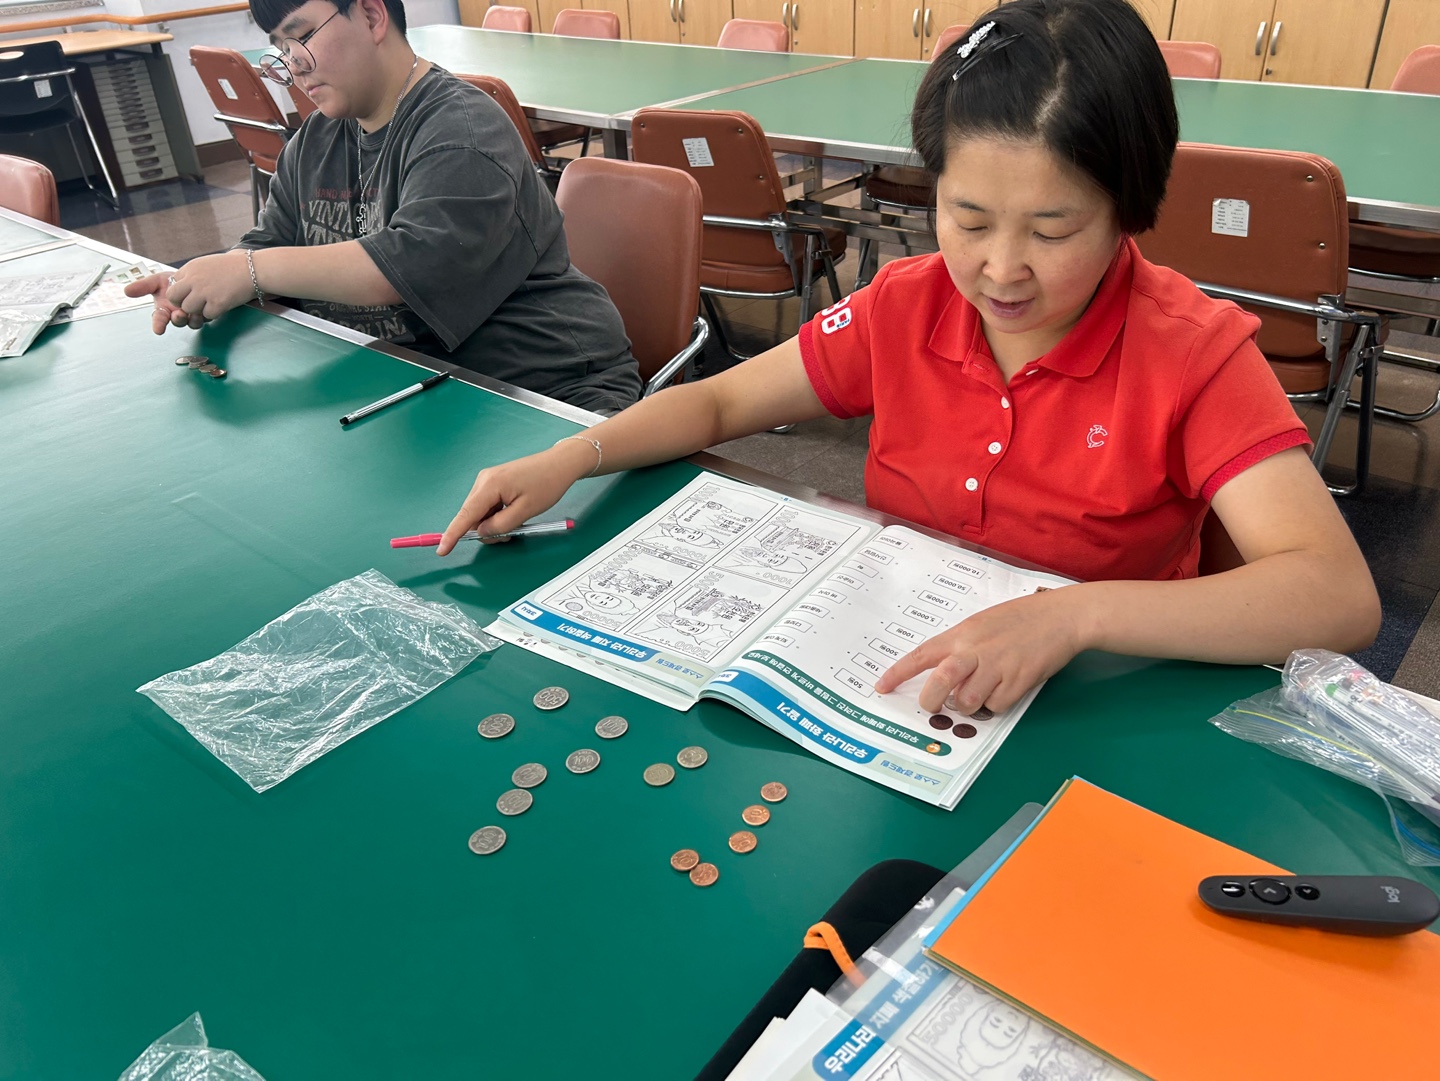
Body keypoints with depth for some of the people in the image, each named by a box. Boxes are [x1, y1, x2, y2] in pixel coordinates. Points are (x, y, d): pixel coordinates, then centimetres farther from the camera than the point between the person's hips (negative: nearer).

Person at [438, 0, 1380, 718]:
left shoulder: (1194, 353, -17)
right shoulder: (906, 308, -6)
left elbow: (1339, 596, -27)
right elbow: (720, 401, 4)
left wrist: (1076, 615, -41)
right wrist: (567, 461, -11)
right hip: (891, 677, 3)